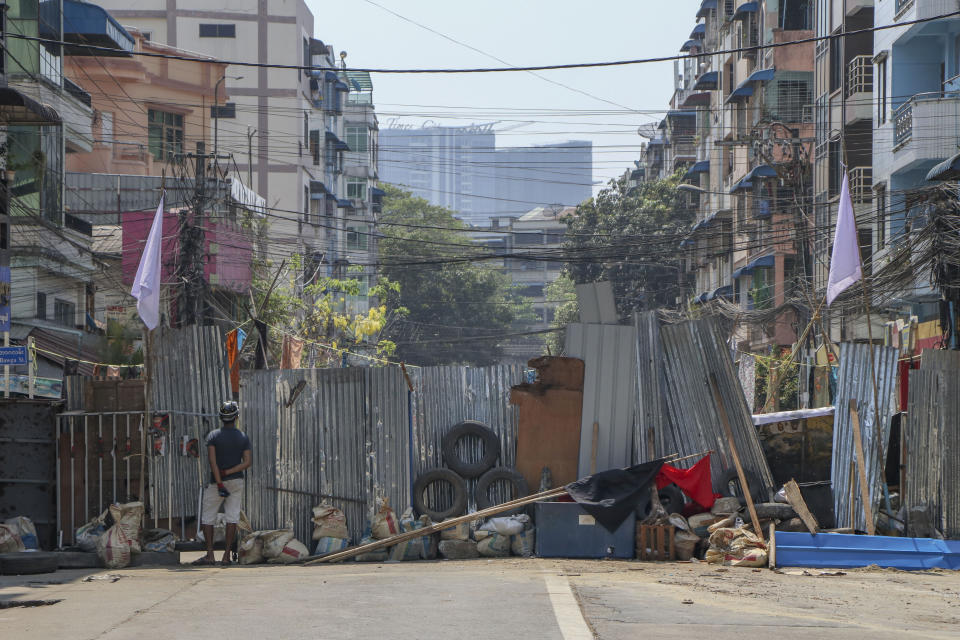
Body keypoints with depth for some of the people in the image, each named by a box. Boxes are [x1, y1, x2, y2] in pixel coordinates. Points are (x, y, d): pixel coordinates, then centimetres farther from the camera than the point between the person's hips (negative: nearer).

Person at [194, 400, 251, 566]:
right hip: (237, 481, 2)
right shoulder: (243, 437, 2)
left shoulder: (213, 435, -5)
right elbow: (247, 462, -6)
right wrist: (227, 473, -8)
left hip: (216, 482, -2)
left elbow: (212, 461, -15)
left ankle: (210, 554, -5)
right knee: (232, 518, 3)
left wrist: (220, 483, -18)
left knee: (207, 518, 5)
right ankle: (226, 555, -2)